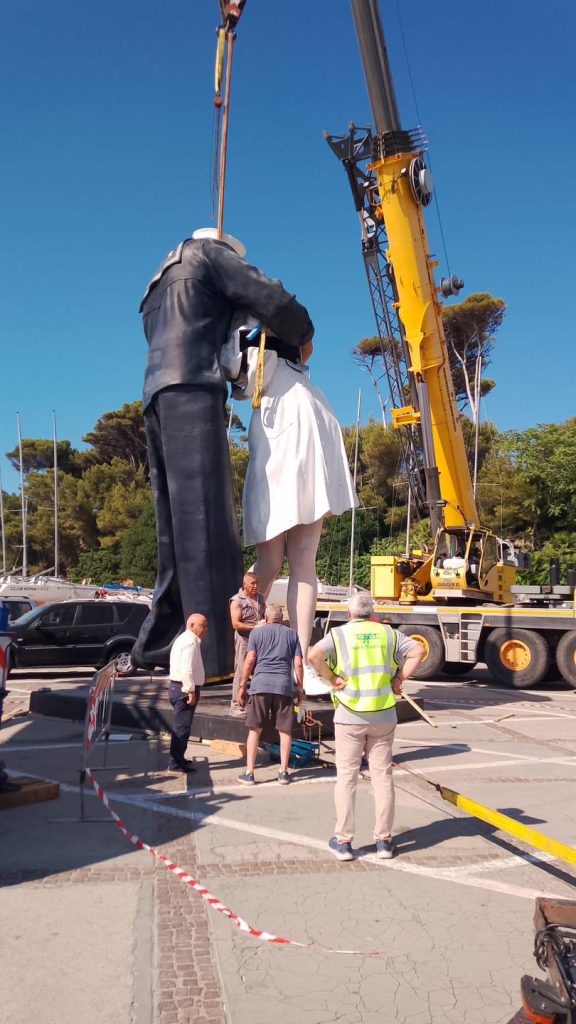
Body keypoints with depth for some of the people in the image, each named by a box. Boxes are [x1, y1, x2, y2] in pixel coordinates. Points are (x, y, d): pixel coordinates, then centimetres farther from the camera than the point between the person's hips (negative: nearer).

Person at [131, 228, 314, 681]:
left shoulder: (159, 287, 37)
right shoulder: (208, 253, 13)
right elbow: (271, 298, 2)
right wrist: (303, 336, 18)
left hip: (159, 397, 9)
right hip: (191, 393, -9)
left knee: (180, 527, 6)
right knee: (205, 523, -16)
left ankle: (157, 646, 6)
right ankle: (212, 660, -20)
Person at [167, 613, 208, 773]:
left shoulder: (184, 639, 18)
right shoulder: (190, 642, -16)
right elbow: (187, 669, -24)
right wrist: (191, 691, -22)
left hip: (178, 687, 11)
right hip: (185, 689, -11)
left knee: (181, 725, 18)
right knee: (182, 726, -5)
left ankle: (178, 759, 27)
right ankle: (176, 763, 0)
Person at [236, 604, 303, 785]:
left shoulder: (257, 632, 10)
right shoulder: (292, 634, 14)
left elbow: (250, 660, 2)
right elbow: (298, 663, 8)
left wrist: (242, 686, 6)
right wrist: (300, 688, 14)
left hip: (260, 684, -1)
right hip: (284, 685, 1)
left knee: (254, 730, 6)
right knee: (285, 730, 9)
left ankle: (249, 773, 7)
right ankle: (283, 772, 11)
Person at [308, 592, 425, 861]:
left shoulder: (339, 633, -2)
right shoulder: (388, 633, 6)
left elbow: (314, 655, -18)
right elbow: (418, 651, -2)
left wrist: (331, 678, -7)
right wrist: (398, 679, 0)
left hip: (350, 717, -2)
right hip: (384, 717, 2)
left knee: (346, 778, 7)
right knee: (382, 777, 10)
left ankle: (343, 841, 13)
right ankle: (384, 840, 16)